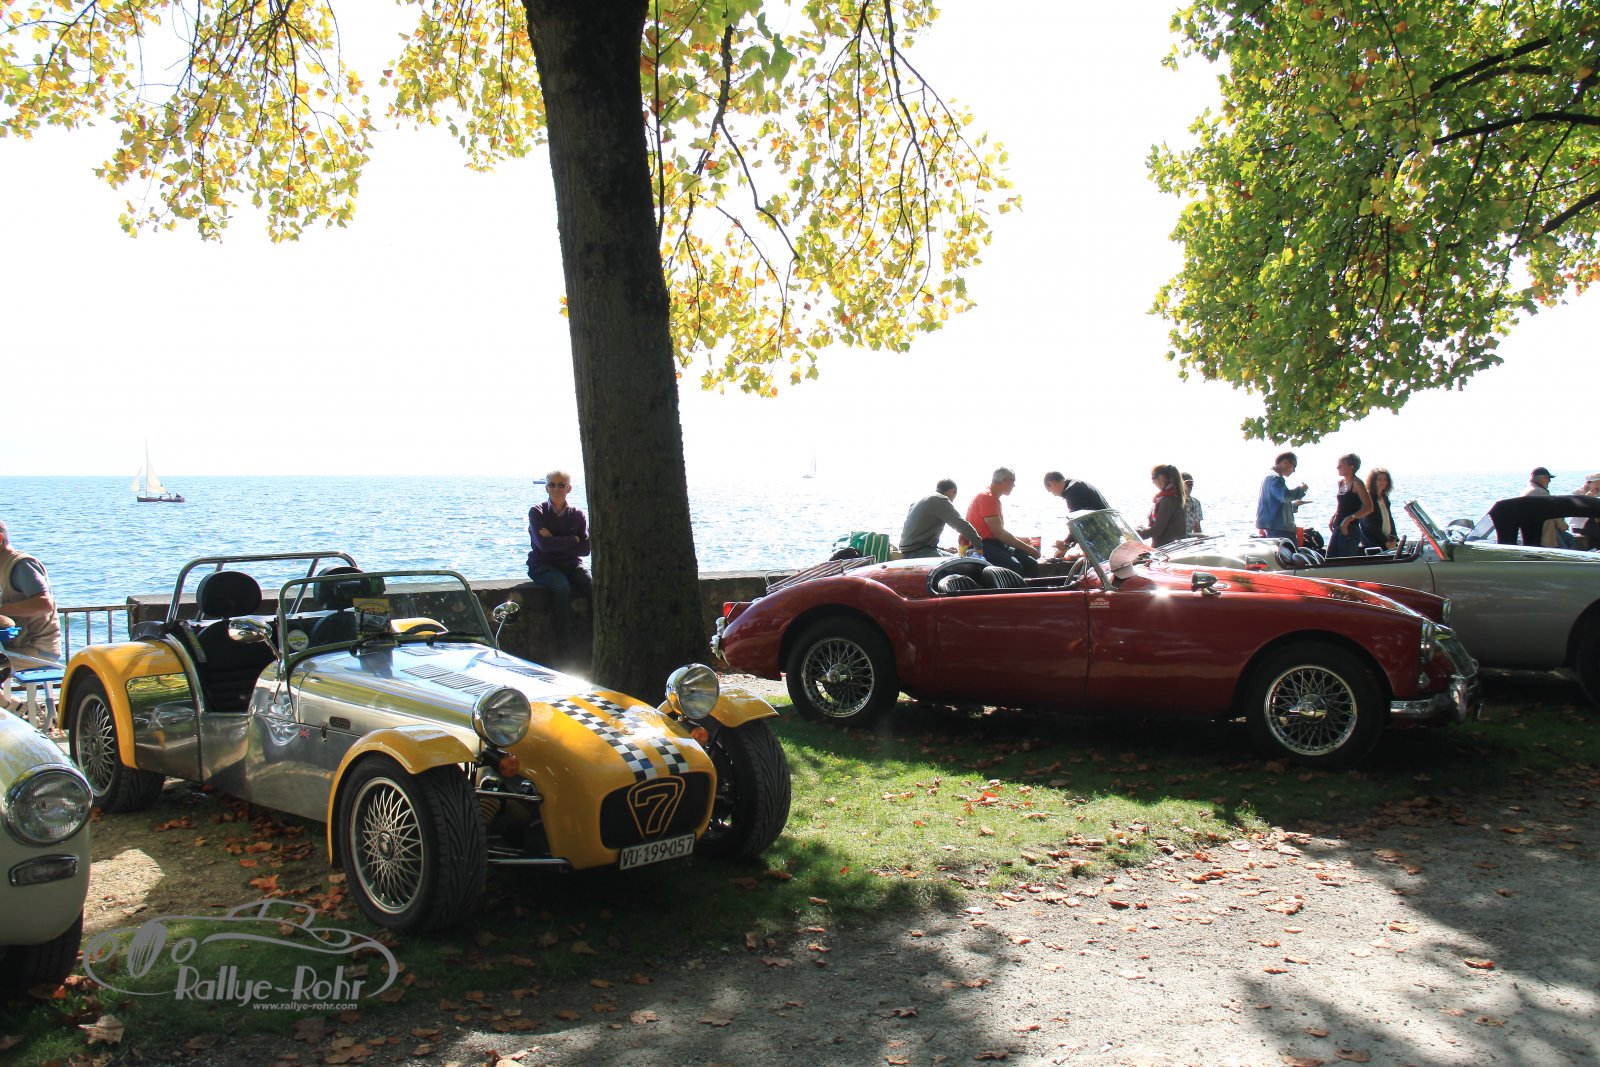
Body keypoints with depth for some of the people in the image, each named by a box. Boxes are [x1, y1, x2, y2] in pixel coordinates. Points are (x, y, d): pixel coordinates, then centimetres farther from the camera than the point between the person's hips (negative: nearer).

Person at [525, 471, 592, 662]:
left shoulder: (578, 515, 8)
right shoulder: (537, 512, 1)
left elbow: (585, 549, -3)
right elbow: (544, 544, -14)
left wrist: (556, 542, -10)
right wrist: (574, 540, -7)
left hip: (572, 565, 3)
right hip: (543, 566, -3)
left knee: (595, 588, -29)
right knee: (562, 587, -36)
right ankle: (563, 648, -31)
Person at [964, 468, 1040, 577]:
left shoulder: (993, 498, 21)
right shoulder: (986, 497, -11)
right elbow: (998, 532, -17)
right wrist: (1027, 548, -12)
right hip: (982, 546, -10)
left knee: (1031, 564, -10)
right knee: (1014, 566, -33)